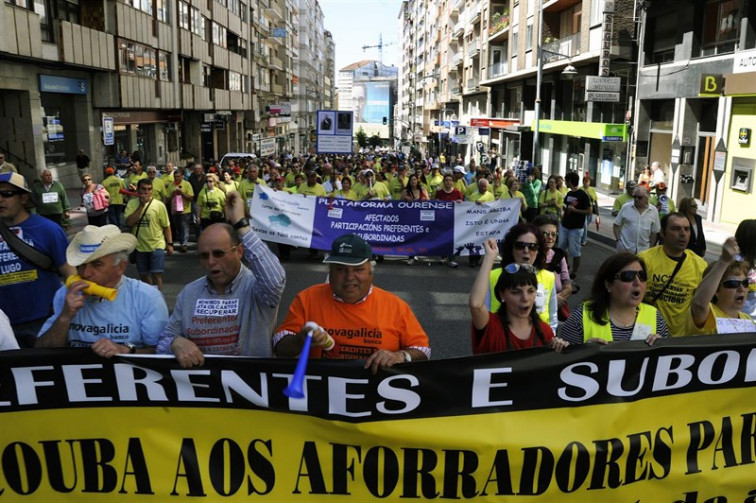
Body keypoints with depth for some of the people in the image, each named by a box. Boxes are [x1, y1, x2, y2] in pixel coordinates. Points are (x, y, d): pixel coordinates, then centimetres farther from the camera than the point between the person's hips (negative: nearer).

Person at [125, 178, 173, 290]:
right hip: (140, 247, 3)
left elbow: (166, 226, 0)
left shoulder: (159, 205, -7)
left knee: (157, 275, -8)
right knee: (144, 275, 15)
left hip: (157, 246, -3)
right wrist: (141, 205, -18)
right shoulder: (131, 204, -2)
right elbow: (129, 222, -16)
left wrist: (170, 244, -1)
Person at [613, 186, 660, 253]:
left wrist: (651, 247, 5)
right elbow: (616, 225, 4)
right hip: (624, 248, -1)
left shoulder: (653, 211, 1)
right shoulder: (626, 207, -2)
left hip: (643, 250, 1)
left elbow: (654, 232, 7)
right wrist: (618, 240, -5)